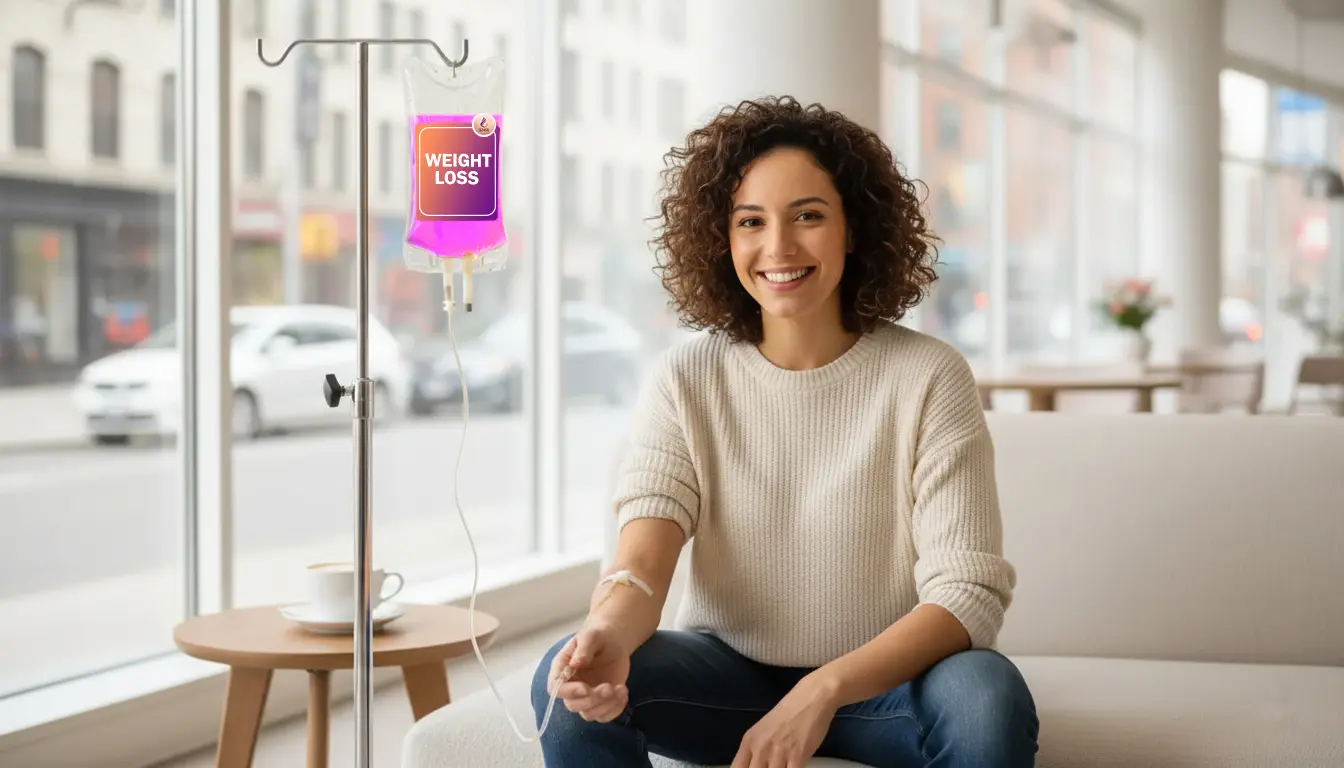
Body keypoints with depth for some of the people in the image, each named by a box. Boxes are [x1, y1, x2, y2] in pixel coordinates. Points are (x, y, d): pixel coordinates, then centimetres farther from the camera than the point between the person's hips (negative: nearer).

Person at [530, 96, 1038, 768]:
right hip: (726, 673, 2)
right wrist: (608, 634, -39)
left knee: (989, 698, -33)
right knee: (571, 681, -25)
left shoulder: (928, 378, -9)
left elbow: (969, 592, -15)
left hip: (879, 683, -1)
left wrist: (822, 692, -32)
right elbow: (641, 562, -14)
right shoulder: (685, 380, -3)